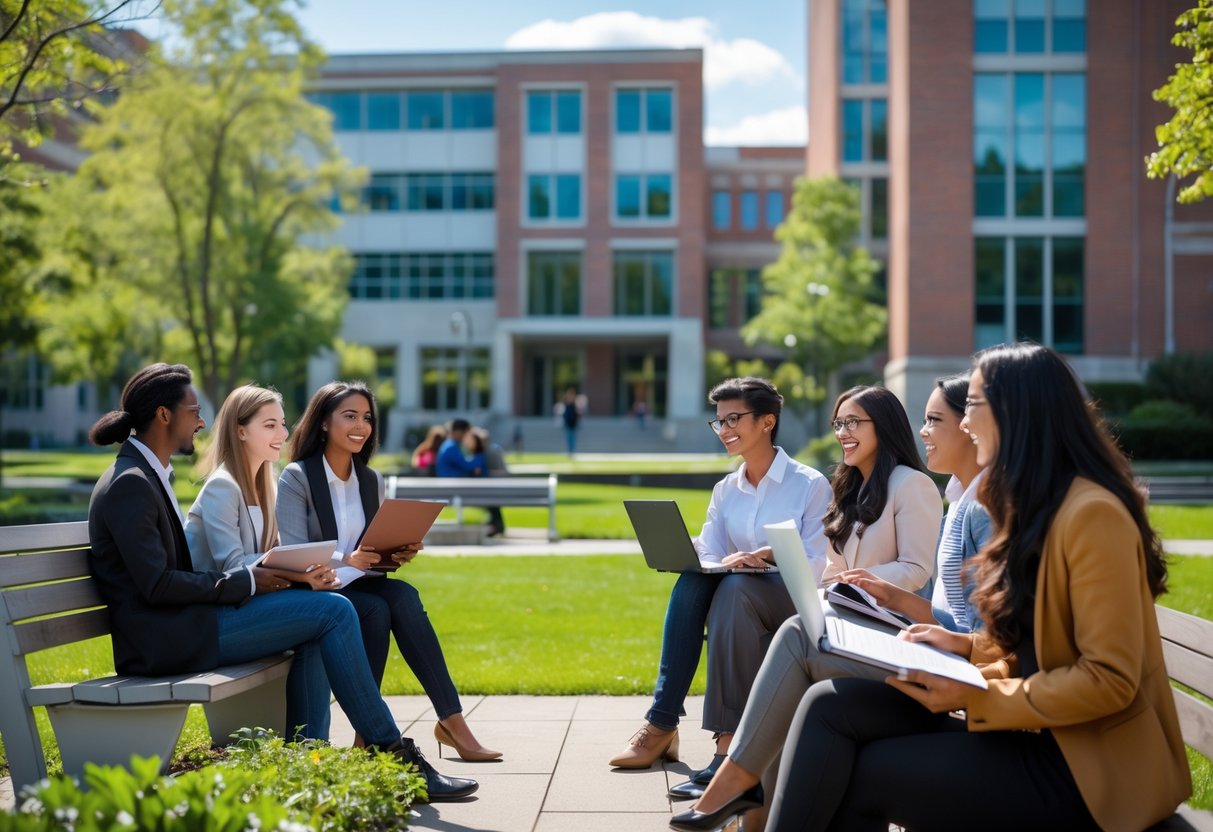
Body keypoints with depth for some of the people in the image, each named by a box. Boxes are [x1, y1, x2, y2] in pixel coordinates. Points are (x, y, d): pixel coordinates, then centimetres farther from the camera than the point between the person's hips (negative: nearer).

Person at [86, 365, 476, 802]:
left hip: (180, 625, 10)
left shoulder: (149, 475, 17)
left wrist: (249, 576, 5)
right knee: (333, 611, -11)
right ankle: (395, 756, -6)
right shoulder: (129, 484, -14)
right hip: (165, 639, -10)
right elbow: (157, 585, -20)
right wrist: (246, 581, -12)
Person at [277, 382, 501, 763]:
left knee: (402, 595, -29)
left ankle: (451, 720, -32)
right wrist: (347, 560, -32)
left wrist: (397, 554, -9)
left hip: (359, 587, 4)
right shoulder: (296, 477, -6)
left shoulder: (372, 480, 12)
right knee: (376, 609, -33)